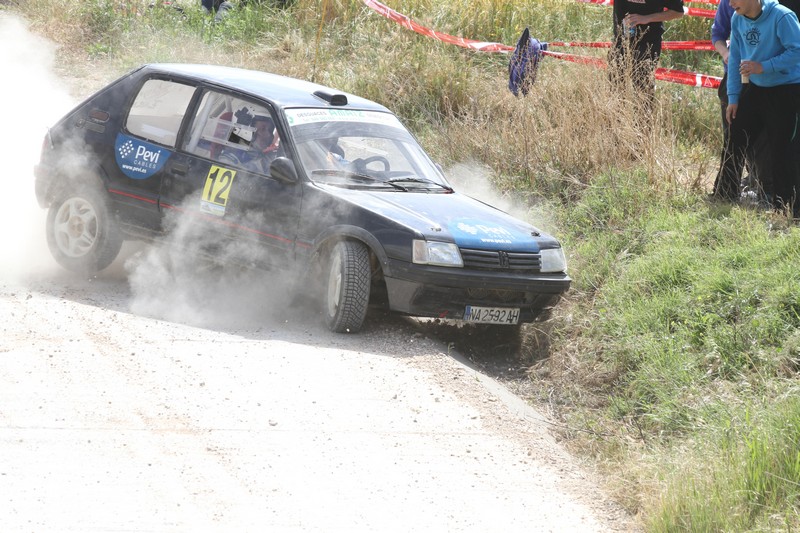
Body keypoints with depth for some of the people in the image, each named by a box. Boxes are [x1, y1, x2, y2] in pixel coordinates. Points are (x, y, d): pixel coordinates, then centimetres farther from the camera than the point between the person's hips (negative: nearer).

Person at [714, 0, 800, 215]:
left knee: (780, 150, -7)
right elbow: (735, 58, 6)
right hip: (754, 88, 7)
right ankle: (723, 197, 21)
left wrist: (764, 67, -28)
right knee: (735, 143, 8)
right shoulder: (738, 20, 0)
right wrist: (733, 97, 4)